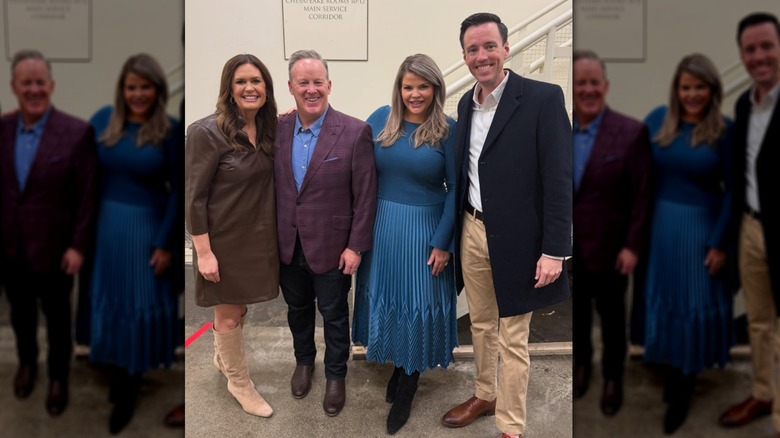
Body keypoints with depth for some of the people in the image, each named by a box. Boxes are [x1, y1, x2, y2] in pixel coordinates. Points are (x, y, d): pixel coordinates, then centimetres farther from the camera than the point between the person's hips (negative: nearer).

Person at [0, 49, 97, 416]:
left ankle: (58, 377, 39)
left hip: (53, 248, -3)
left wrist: (78, 246, -13)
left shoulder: (77, 132, -16)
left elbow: (88, 195, -13)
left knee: (56, 318, 15)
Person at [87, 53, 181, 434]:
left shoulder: (170, 130, -11)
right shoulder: (104, 119, -2)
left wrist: (166, 243, -11)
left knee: (139, 302, 10)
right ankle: (119, 370, 41)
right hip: (105, 223, 3)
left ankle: (126, 390, 30)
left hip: (146, 226, -3)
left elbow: (178, 189, -9)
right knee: (109, 299, 16)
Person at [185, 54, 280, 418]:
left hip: (260, 237, 6)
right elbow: (194, 198, -16)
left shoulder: (268, 129, 2)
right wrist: (204, 251, -18)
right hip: (225, 240, -6)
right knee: (229, 313, 9)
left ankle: (223, 358, 46)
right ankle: (239, 382, 30)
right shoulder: (207, 132, -17)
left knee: (239, 307, 21)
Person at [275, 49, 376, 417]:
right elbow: (272, 185, 3)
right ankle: (304, 361, 50)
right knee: (297, 308, 24)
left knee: (334, 314, 15)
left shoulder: (355, 132, -16)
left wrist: (356, 246, -12)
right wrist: (273, 236, 4)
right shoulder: (277, 129, -4)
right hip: (287, 245, 4)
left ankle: (335, 376, 37)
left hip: (331, 246, -4)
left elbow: (366, 195, -13)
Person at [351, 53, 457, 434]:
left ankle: (407, 386, 28)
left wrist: (442, 242, -11)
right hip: (381, 227, 3)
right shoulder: (380, 119, -1)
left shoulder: (447, 131, -8)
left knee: (419, 301, 9)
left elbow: (454, 189, -8)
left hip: (424, 230, -3)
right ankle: (397, 366, 37)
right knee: (386, 296, 15)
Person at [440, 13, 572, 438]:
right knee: (481, 324, 21)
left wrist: (554, 250, -17)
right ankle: (485, 394, 42)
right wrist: (453, 233, 13)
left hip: (515, 239, -6)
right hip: (472, 232, 6)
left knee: (513, 339, 6)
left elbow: (559, 179, -14)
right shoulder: (466, 103, 8)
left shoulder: (543, 98, -12)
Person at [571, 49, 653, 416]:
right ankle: (581, 363, 47)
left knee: (611, 317, 17)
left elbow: (642, 195, -10)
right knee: (576, 313, 21)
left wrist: (633, 246, -12)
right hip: (569, 249, 2)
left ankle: (613, 377, 40)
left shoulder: (631, 132, -12)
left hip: (608, 248, -2)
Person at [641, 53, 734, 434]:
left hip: (701, 227, -2)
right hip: (660, 223, 3)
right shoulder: (658, 119, -3)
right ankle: (671, 370, 37)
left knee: (694, 303, 9)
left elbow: (732, 189, -7)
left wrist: (720, 243, -10)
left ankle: (682, 388, 27)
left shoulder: (724, 130, -9)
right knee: (663, 300, 15)